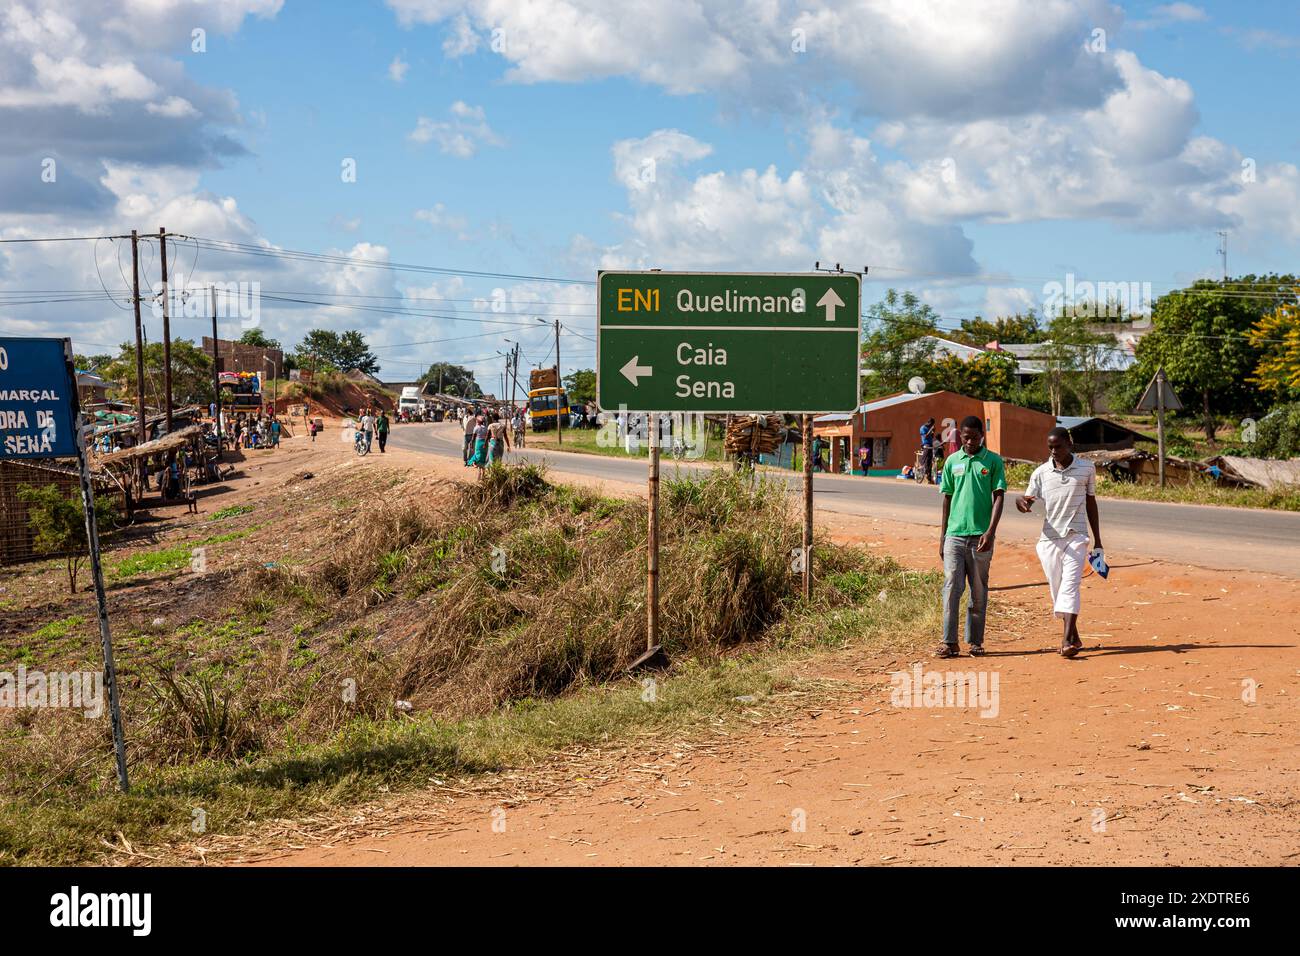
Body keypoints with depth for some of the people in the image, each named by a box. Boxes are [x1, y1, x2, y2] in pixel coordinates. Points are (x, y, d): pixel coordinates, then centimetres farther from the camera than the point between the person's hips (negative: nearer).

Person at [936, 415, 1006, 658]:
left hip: (981, 535, -1)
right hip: (954, 535, 2)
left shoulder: (993, 462, 1)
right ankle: (949, 642, -3)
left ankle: (975, 641, 14)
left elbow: (999, 497, -4)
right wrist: (942, 536, 11)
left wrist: (990, 531, -16)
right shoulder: (952, 461, 9)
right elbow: (947, 499, 13)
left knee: (979, 590, 6)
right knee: (952, 587, -5)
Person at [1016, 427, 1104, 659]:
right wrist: (1023, 503, -25)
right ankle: (1074, 637, 18)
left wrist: (1097, 542, 13)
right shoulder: (1041, 473, 4)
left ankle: (1067, 640, -22)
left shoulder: (1086, 469, 3)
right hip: (1049, 538, 2)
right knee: (1057, 590, 5)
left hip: (1076, 537, -2)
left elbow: (1091, 504, 12)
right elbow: (1027, 499, 2)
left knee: (1070, 586, -15)